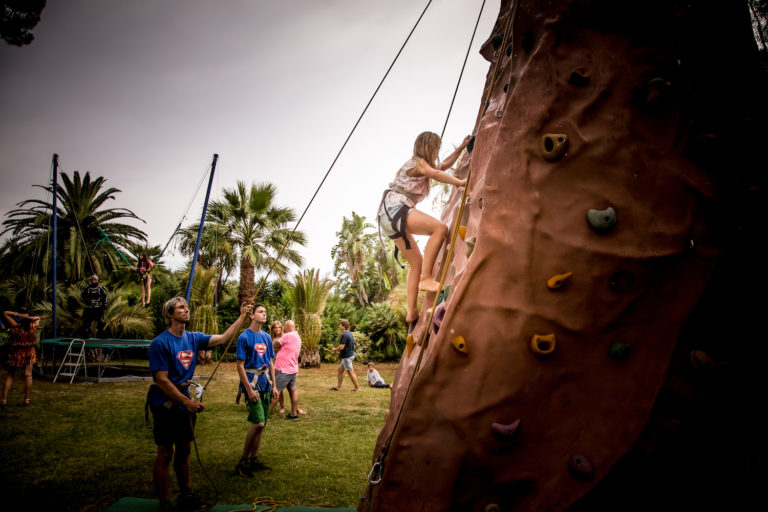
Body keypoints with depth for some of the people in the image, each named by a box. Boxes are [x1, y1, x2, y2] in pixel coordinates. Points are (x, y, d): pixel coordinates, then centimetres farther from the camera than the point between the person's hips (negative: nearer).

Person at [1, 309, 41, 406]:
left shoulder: (16, 326, -17)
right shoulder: (33, 327, -11)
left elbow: (5, 313, -10)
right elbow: (38, 318, 11)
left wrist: (17, 314, -18)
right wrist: (30, 318, -8)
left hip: (16, 353, -1)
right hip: (29, 354, 1)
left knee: (9, 375, 10)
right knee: (28, 375, 3)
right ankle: (26, 399, 1)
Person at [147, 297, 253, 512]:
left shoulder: (193, 338, 2)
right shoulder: (160, 343, -17)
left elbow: (222, 338, 4)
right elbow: (162, 380, -19)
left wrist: (242, 316, -4)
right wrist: (187, 402, -19)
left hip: (185, 401, 7)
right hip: (165, 403, -7)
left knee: (183, 451, 15)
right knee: (165, 454, 2)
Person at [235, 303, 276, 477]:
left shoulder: (266, 337, 10)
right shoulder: (244, 337, -9)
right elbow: (240, 366, -12)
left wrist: (274, 385, 12)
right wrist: (249, 389, -17)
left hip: (265, 384, 7)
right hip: (251, 383, -7)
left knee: (260, 425, 11)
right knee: (258, 423, -14)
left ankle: (254, 459, 23)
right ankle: (243, 461, -1)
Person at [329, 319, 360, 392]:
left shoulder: (344, 335, -21)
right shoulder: (349, 333, 10)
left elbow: (341, 347, -24)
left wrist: (335, 349, -6)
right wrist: (337, 349, 16)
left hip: (347, 356, -10)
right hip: (349, 355, 10)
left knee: (350, 372, -1)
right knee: (340, 369, 15)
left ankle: (357, 387, 6)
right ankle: (338, 386, 21)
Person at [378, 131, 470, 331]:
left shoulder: (420, 164, 27)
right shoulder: (417, 162, -1)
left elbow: (444, 165, 39)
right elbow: (435, 174, -21)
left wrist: (461, 148, 35)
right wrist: (460, 182, -22)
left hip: (391, 217, 11)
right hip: (394, 209, -10)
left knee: (417, 262, 12)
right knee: (440, 227, -25)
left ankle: (412, 312, 12)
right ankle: (426, 278, -30)